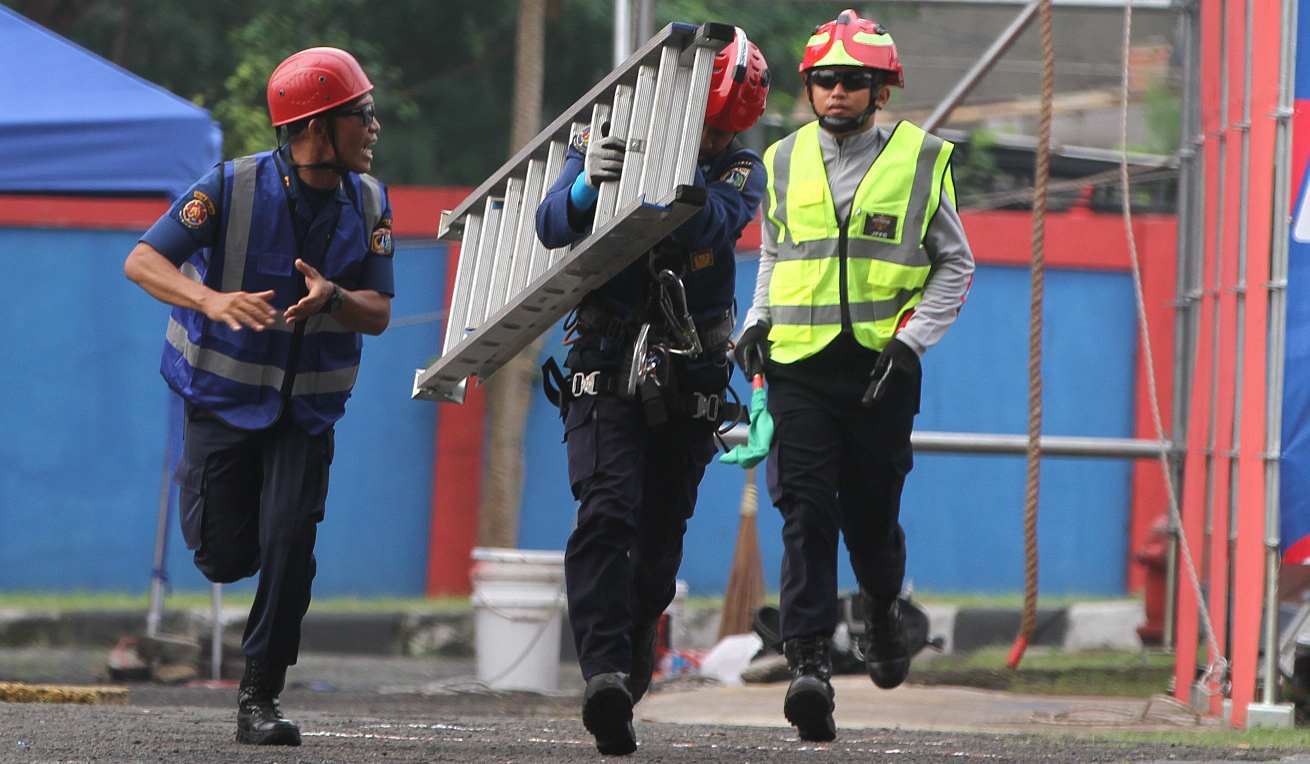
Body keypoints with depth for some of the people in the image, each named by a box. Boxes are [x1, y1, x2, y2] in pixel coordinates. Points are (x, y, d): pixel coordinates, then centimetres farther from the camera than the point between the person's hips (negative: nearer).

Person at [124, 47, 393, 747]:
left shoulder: (367, 202, -4)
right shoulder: (233, 187, -16)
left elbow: (378, 316, -5)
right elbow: (142, 261, -19)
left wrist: (333, 299, -29)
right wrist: (212, 300, -38)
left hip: (308, 406, 2)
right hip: (222, 394, -2)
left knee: (289, 540, -14)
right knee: (224, 557, -3)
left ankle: (260, 697, -2)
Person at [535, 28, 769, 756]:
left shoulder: (741, 170, -1)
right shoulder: (602, 141, -3)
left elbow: (717, 221, -24)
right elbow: (554, 225, -16)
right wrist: (588, 186, -38)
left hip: (690, 380, 2)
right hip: (607, 368, -2)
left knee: (661, 533, 8)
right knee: (608, 514, -20)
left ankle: (633, 655, 32)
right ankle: (607, 674, -32)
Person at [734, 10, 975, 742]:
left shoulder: (921, 159, 2)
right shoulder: (786, 160, 10)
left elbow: (955, 266, 7)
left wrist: (911, 339, -4)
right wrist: (758, 319, 7)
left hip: (881, 366, -1)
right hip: (801, 362, 1)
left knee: (871, 512, 5)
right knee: (807, 512, -11)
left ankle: (884, 608, 37)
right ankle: (811, 665, -17)